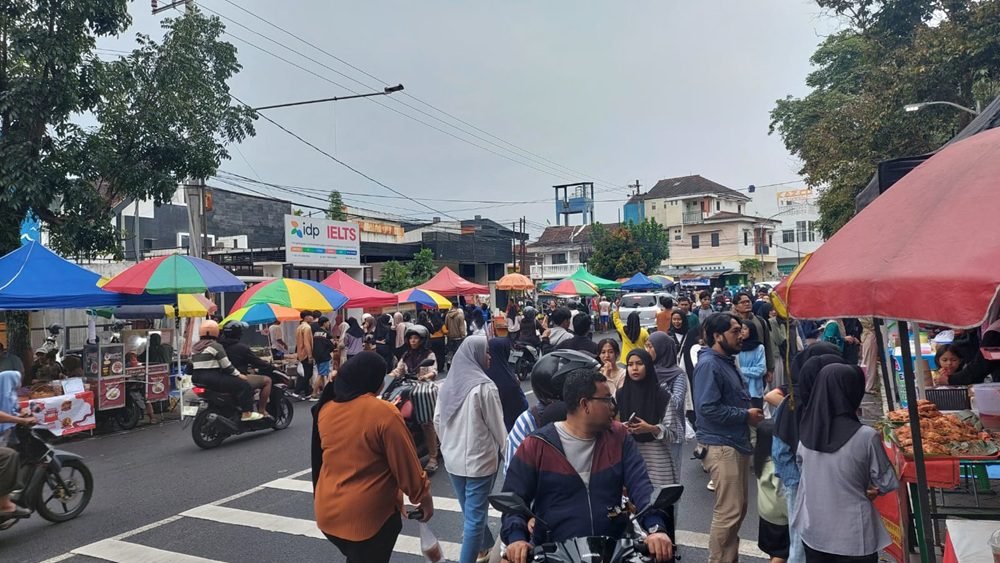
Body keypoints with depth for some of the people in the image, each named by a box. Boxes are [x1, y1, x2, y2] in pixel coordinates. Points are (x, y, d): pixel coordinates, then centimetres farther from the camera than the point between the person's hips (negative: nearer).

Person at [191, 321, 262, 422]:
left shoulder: (195, 347, 15)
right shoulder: (216, 346, -10)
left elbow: (192, 365, 17)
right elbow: (226, 366, -11)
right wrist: (238, 375, 0)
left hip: (197, 379, 10)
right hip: (213, 379, -10)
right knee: (243, 384, -5)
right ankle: (247, 413, -10)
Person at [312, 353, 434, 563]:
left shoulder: (325, 410, -2)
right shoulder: (384, 413, -20)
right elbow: (406, 465, -13)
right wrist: (424, 497, -2)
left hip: (327, 511, 6)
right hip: (368, 515, -6)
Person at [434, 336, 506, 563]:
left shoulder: (448, 383, 0)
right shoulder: (483, 385, -18)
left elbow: (437, 420, 8)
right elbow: (497, 425, -10)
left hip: (453, 459, 7)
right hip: (479, 459, -7)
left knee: (471, 511, 22)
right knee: (475, 516, 2)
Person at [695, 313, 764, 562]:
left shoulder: (727, 361, 15)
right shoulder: (708, 364, -17)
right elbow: (708, 408, -25)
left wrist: (750, 411, 2)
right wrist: (746, 416, -16)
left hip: (737, 443, 10)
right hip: (722, 446, -10)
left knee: (738, 509, 18)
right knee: (728, 512, -4)